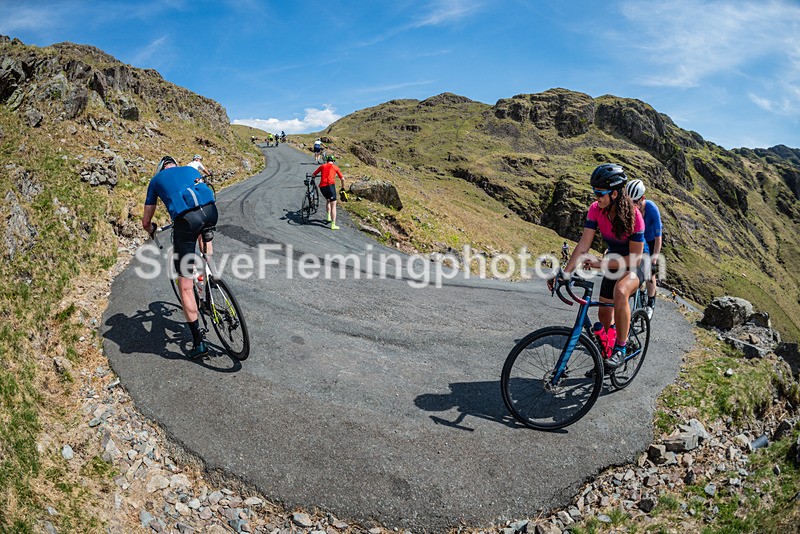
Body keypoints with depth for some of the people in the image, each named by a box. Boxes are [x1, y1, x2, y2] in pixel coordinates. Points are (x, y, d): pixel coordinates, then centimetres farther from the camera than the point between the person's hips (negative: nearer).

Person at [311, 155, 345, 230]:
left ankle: (329, 217, 26)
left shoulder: (322, 166, 21)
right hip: (330, 185, -4)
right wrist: (343, 188, 30)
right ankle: (333, 225, -10)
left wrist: (312, 177, 47)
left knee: (328, 201, 31)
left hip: (322, 186, 4)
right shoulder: (335, 167, 15)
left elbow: (313, 175, 24)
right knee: (333, 205, -3)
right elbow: (342, 179, 16)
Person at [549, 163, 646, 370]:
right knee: (604, 316, 9)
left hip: (634, 267, -5)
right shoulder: (596, 210, -16)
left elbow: (634, 258, -25)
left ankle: (621, 349, -24)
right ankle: (608, 348, 41)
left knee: (620, 291, -38)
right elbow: (583, 245, -20)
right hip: (613, 264, 6)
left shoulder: (633, 216, -28)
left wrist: (601, 264, -27)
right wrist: (564, 273, -29)